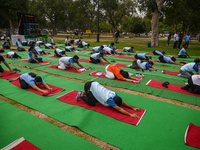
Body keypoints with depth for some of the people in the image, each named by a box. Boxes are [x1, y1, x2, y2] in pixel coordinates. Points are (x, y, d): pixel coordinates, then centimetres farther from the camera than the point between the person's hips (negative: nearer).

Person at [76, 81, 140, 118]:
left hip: (94, 84, 8)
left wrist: (133, 108, -8)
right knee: (92, 103, -8)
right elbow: (119, 109, -32)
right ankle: (81, 95, 13)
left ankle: (84, 93, 30)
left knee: (96, 100, 16)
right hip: (89, 86, -8)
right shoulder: (109, 99, -30)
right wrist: (130, 114, -36)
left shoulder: (115, 94, -9)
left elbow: (123, 102, -2)